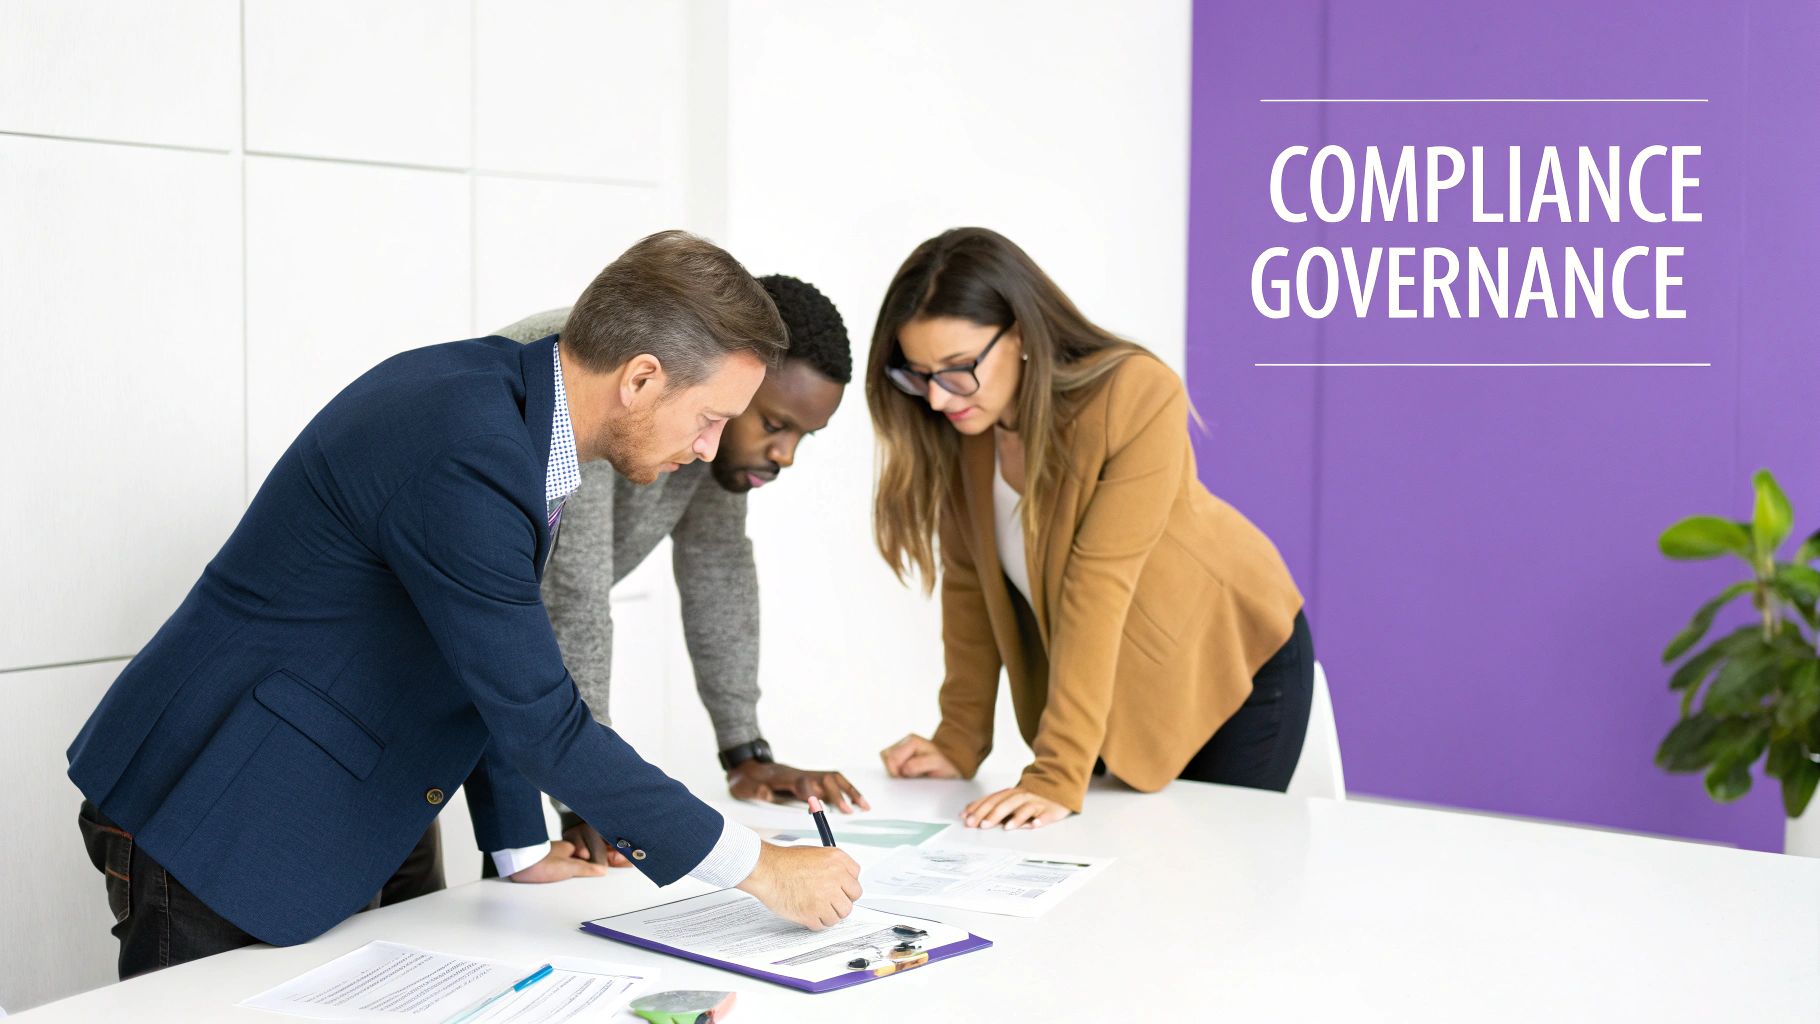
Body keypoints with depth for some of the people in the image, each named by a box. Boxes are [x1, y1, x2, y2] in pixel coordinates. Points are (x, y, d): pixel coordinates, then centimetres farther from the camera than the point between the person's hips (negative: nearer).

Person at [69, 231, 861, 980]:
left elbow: (501, 675, 10)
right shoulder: (466, 454, -28)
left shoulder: (497, 386, 1)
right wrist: (754, 868, -19)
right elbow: (541, 722, -26)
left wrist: (520, 847, 15)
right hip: (217, 826, -9)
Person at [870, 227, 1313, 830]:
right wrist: (960, 742, -11)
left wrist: (1058, 777, -37)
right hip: (1111, 683, 5)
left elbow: (1098, 586, -35)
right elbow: (969, 581, -8)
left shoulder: (1138, 399, -32)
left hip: (1233, 665, -4)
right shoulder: (956, 424, -15)